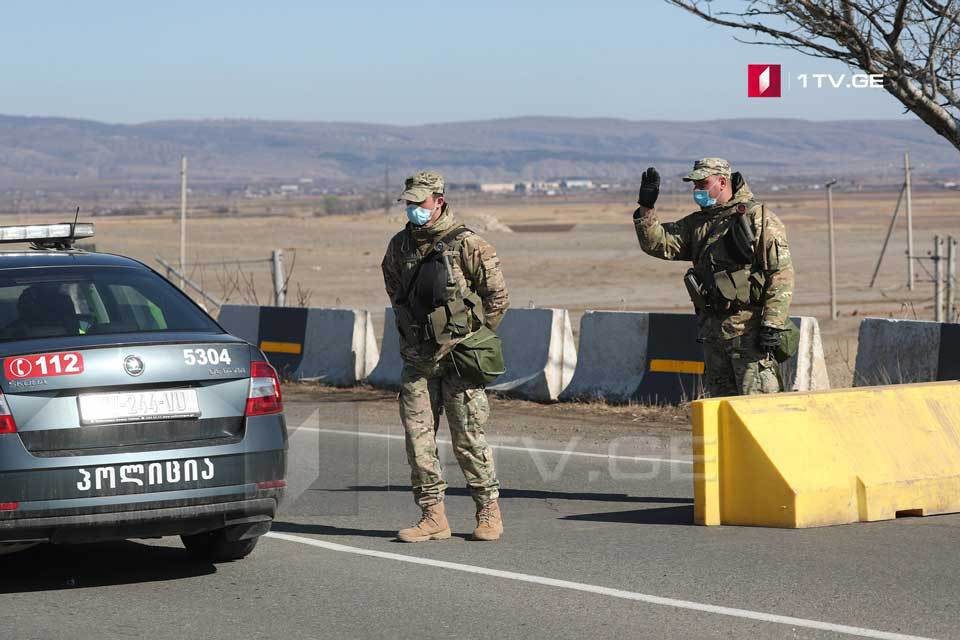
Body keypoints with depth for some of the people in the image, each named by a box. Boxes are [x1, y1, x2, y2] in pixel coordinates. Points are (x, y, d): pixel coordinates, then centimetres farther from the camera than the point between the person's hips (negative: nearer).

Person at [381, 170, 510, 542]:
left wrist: (474, 336, 1)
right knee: (418, 437, 1)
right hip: (417, 359, 5)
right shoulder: (400, 246, 7)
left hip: (458, 357, -5)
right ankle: (433, 516, 7)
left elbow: (498, 295, -3)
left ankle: (489, 511, 11)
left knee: (468, 438, -2)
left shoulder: (467, 245, -8)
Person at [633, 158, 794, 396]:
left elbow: (782, 272, -12)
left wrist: (773, 325, -19)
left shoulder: (758, 218, -7)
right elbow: (658, 244, 9)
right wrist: (646, 207, -6)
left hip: (749, 330, -7)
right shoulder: (697, 224, 15)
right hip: (713, 330, 7)